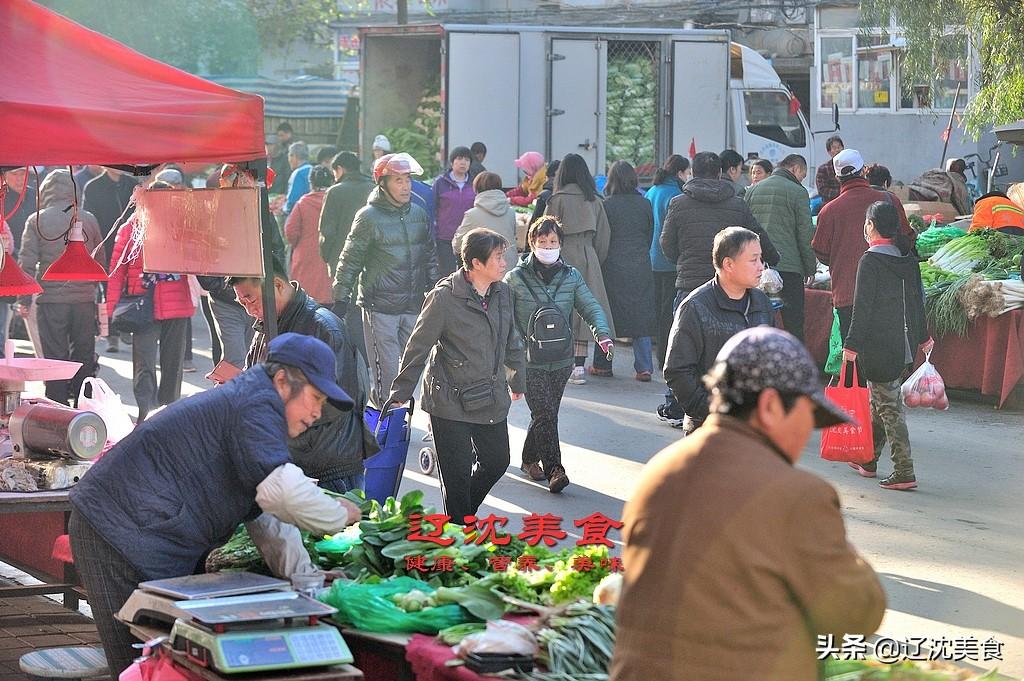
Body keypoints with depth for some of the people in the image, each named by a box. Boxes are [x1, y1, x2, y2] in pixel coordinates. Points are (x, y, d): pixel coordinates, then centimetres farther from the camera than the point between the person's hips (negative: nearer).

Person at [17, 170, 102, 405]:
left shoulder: (37, 221, -4)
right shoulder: (89, 220, 2)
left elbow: (27, 264, -6)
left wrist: (24, 300, -1)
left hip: (50, 299, -2)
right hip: (84, 299, 2)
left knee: (55, 358, 3)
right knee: (84, 358, 11)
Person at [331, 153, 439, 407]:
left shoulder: (418, 214, 9)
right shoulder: (369, 217, -8)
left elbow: (429, 257, 19)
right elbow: (350, 260, -5)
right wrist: (341, 298, -7)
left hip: (413, 307, 6)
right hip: (380, 307, -6)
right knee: (389, 374, -8)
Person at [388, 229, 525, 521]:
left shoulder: (502, 292, 2)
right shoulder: (444, 297, -17)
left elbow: (511, 341, 18)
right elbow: (418, 347, -10)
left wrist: (517, 379, 28)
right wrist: (401, 392, -7)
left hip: (491, 398, 7)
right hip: (451, 401, -7)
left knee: (497, 461, 14)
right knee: (457, 472, -1)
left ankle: (464, 515, 36)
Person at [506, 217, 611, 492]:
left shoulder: (571, 276, 6)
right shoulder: (516, 278, -3)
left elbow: (590, 306, 1)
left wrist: (602, 333, -17)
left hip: (561, 359, 4)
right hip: (529, 360, -4)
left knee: (547, 413, 12)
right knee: (544, 413, -13)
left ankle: (530, 459, 32)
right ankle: (554, 469, -14)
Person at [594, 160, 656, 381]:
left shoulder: (606, 205, -8)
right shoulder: (645, 204, 1)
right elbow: (650, 236, 9)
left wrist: (599, 261, 7)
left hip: (613, 266, -2)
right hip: (641, 268, 2)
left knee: (606, 315, 9)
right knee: (641, 315, 5)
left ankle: (602, 365, 14)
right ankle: (644, 367, -1)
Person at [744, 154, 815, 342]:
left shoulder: (752, 190, 14)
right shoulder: (797, 192, -3)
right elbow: (805, 234, -3)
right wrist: (810, 268, 6)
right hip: (788, 266, -5)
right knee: (794, 326, 0)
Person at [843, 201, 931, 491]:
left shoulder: (870, 261, -14)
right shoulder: (908, 261, 6)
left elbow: (862, 307, -16)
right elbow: (917, 301, 15)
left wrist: (852, 344, -12)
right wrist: (922, 336, 27)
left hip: (877, 347, -7)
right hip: (904, 345, 7)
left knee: (889, 407, -5)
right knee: (879, 402, 20)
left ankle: (904, 472, -7)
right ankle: (869, 461, 33)